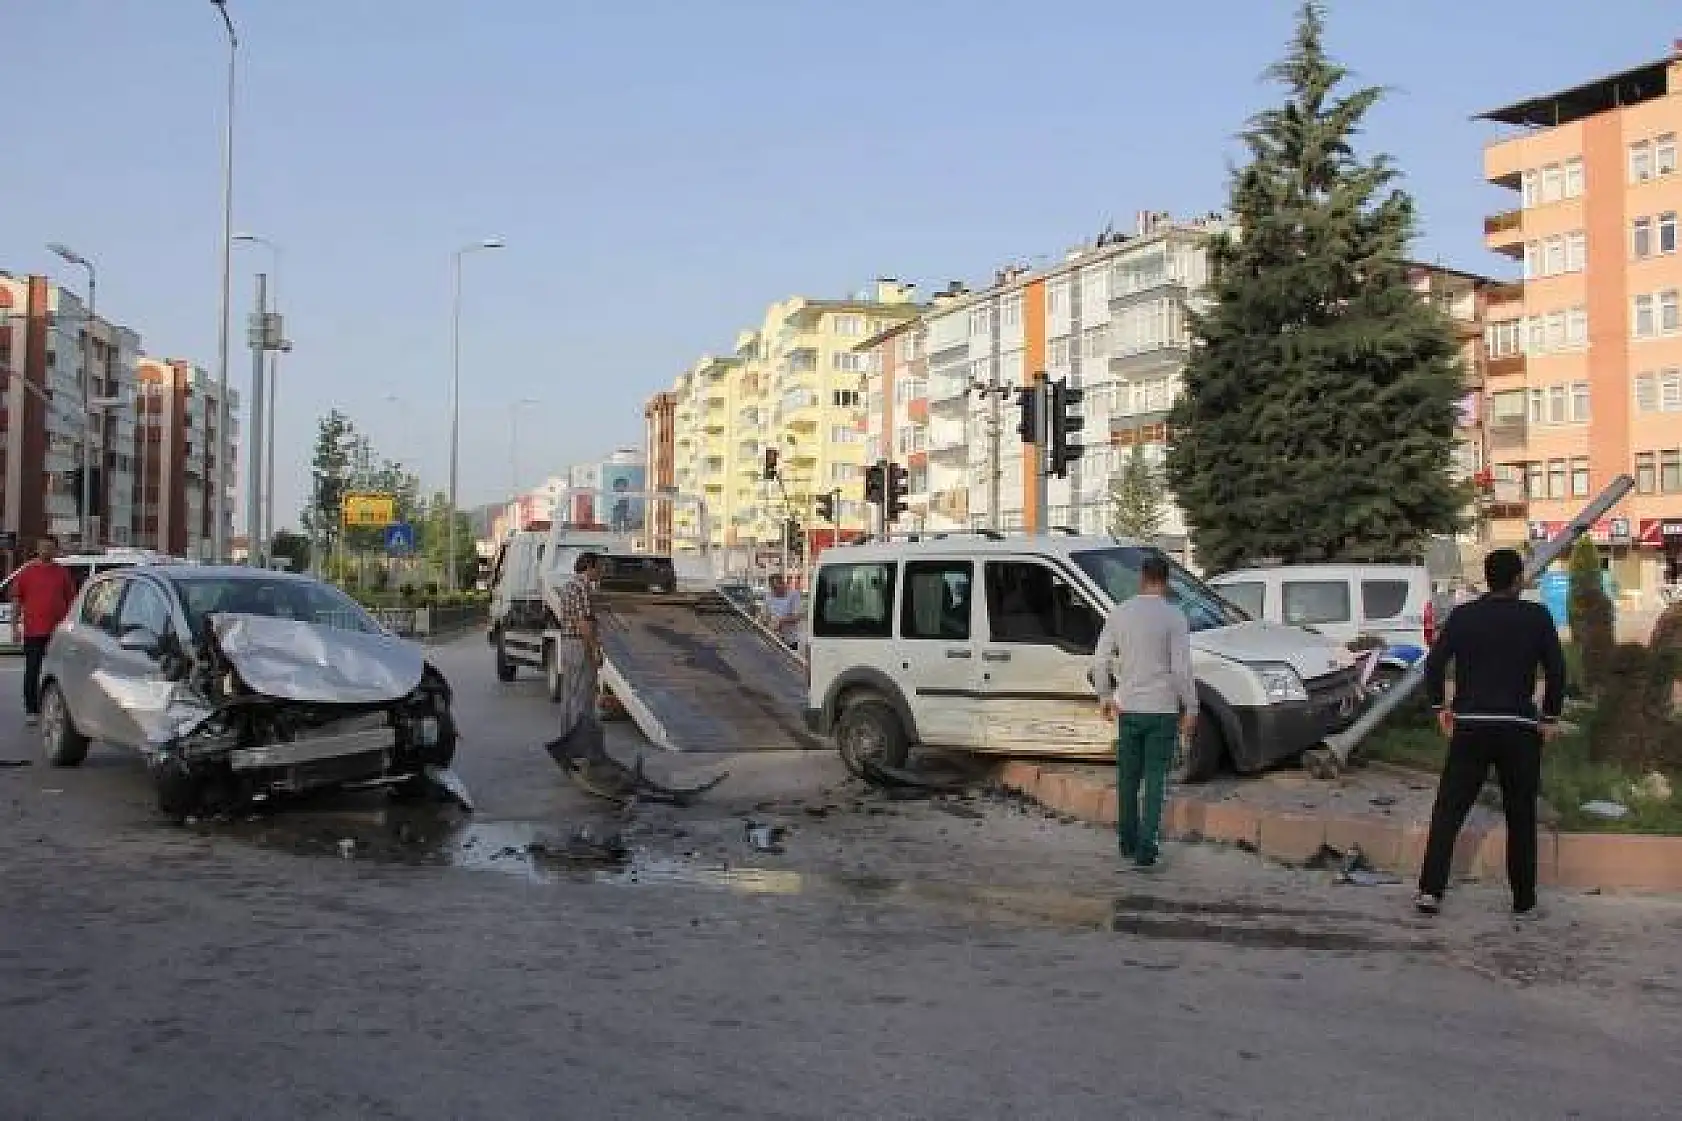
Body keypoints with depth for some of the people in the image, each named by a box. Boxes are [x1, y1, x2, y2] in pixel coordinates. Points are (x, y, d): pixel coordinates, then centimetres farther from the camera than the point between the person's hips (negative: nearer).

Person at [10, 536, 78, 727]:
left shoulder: (63, 573, 7)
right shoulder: (26, 572, 4)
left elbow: (71, 601, 12)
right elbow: (16, 601, 6)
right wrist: (15, 628, 1)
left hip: (58, 632, 1)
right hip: (33, 632, -1)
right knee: (32, 672, 3)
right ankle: (32, 710, 10)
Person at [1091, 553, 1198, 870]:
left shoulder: (1120, 613, 2)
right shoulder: (1173, 616, -9)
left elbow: (1100, 660, 5)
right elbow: (1182, 668, -13)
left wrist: (1105, 696, 18)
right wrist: (1191, 708, -4)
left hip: (1128, 709, 3)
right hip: (1162, 710, -3)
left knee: (1128, 778, 14)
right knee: (1155, 780, 1)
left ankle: (1128, 843, 23)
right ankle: (1146, 848, -2)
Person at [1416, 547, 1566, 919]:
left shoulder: (1463, 616, 3)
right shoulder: (1537, 617, -1)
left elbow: (1434, 663, -3)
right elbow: (1556, 669, -5)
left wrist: (1440, 707, 7)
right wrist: (1551, 716, 6)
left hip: (1470, 727, 1)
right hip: (1520, 729, -1)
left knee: (1448, 810, 4)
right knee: (1520, 818, 11)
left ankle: (1430, 890, -4)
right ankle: (1524, 901, 16)